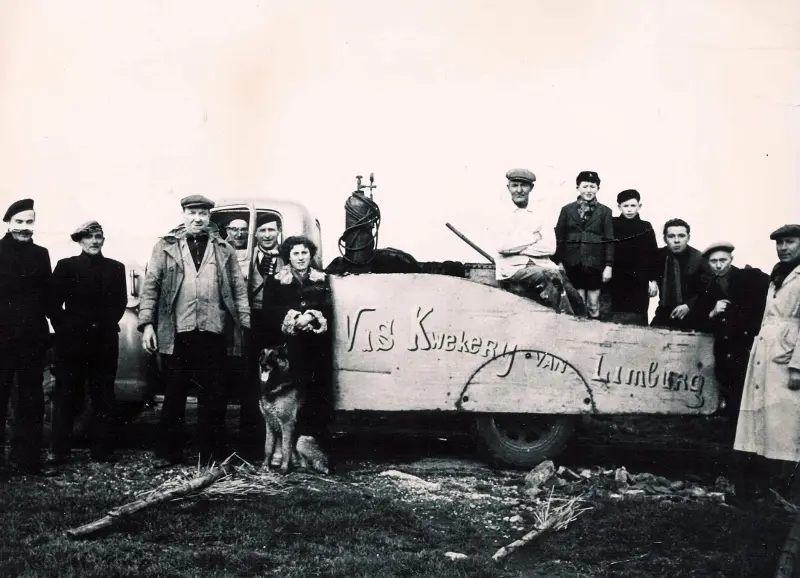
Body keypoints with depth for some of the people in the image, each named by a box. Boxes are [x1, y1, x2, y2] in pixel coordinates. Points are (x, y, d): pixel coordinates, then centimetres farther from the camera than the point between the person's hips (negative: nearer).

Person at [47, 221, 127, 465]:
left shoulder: (115, 268, 11)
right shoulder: (66, 266, 4)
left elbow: (120, 302, 12)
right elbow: (54, 303, 2)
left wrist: (107, 325, 4)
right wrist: (63, 329, -3)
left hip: (105, 340, 2)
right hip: (72, 339, -2)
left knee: (103, 396, 4)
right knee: (65, 394, 0)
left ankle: (102, 450, 9)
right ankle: (58, 450, 5)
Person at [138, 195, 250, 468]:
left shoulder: (224, 250, 13)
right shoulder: (165, 246, 9)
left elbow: (239, 289, 10)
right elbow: (150, 286, 5)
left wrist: (245, 326, 1)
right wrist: (147, 323, -4)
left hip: (213, 332, 1)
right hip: (176, 332, -1)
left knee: (213, 395, 5)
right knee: (174, 394, 7)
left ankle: (211, 453, 15)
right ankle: (168, 452, 17)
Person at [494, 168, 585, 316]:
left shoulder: (540, 212, 12)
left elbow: (550, 247, -1)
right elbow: (502, 246, -9)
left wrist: (517, 247, -7)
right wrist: (534, 237, -4)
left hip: (541, 265, 3)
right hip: (513, 270, -2)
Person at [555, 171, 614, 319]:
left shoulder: (604, 211, 5)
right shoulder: (567, 210, 7)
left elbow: (609, 240, 1)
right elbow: (559, 237, 6)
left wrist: (608, 265, -6)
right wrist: (559, 262, -1)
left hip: (594, 264, -1)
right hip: (573, 264, 1)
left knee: (593, 306, 4)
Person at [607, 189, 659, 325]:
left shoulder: (646, 228, 6)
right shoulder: (611, 225, 3)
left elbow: (653, 256, 6)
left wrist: (653, 280, 1)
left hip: (639, 282, 1)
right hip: (616, 281, -1)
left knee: (637, 319, 0)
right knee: (615, 318, 0)